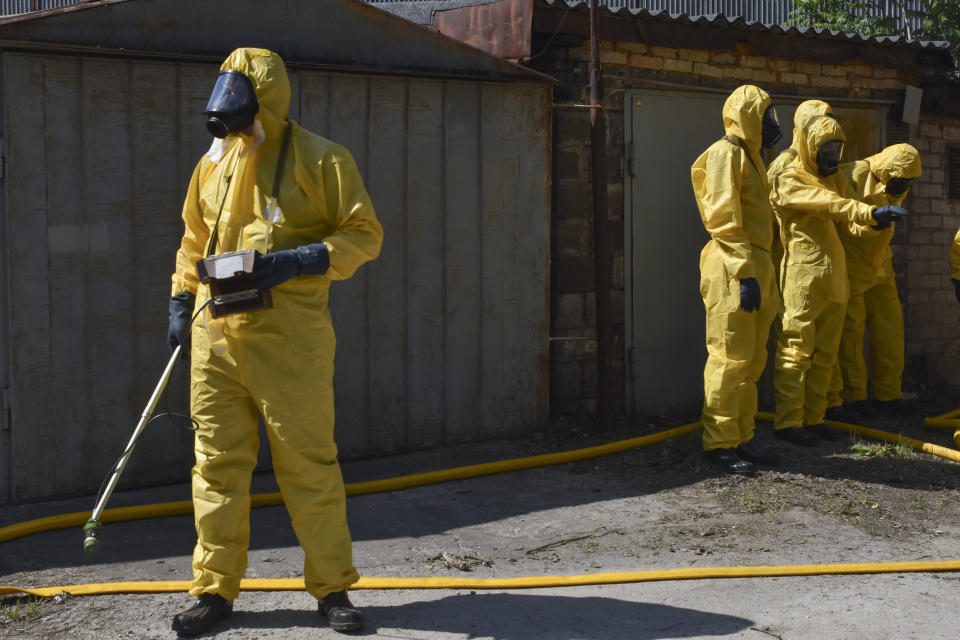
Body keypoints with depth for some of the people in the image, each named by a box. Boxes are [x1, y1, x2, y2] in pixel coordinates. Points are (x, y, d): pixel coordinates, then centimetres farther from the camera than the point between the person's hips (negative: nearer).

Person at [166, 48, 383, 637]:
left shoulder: (318, 160, -3)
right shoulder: (214, 162, 15)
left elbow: (365, 233, -4)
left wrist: (299, 261, -17)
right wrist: (181, 304, 16)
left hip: (289, 337, -5)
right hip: (215, 334, 5)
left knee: (308, 462, 0)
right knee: (217, 461, 7)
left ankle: (332, 587, 13)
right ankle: (215, 589, 18)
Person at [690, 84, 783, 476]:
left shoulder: (750, 156, 21)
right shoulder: (725, 153, -8)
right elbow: (723, 218, -17)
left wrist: (761, 273, 15)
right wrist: (745, 273, -22)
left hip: (754, 269, 10)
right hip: (732, 271, -10)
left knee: (751, 361, 12)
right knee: (730, 358, -8)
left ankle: (741, 439, 19)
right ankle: (719, 444, -3)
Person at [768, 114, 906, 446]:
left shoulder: (826, 180, 24)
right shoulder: (788, 180, -5)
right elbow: (828, 204, -20)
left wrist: (872, 221, 4)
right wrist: (870, 212, -33)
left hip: (832, 276, 9)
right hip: (804, 275, -9)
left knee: (825, 353, 9)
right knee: (796, 349, -8)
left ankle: (812, 418, 16)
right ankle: (788, 422, -5)